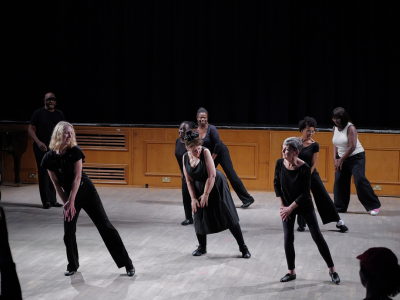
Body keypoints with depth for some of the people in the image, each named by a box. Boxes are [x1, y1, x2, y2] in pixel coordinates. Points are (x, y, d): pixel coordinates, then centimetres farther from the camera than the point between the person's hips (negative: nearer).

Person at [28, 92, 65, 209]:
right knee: (43, 174, -5)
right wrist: (38, 142, -18)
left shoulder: (59, 114, 12)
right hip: (41, 148, -4)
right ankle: (46, 201, -1)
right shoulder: (38, 113, -1)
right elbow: (31, 129, -4)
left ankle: (53, 200, 14)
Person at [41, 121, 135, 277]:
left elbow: (77, 177, -16)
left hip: (87, 192, -2)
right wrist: (66, 203, -7)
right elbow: (56, 183, -2)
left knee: (105, 227, -3)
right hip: (68, 195, 2)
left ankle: (127, 264, 1)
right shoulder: (49, 157, -7)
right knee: (68, 233, 0)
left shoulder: (75, 151, -14)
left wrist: (71, 201, -19)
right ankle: (72, 265, 24)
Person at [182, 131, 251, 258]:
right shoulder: (185, 158, -8)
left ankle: (243, 247, 3)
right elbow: (189, 181, -1)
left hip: (216, 185, -4)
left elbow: (211, 176, -23)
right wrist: (193, 198, -6)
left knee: (229, 217, -4)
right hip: (199, 187, 4)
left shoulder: (205, 152, -23)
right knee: (199, 217, 3)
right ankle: (202, 247, 24)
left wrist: (206, 194, -17)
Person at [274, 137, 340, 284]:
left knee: (317, 237, 0)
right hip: (287, 206, 3)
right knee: (288, 239, 2)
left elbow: (305, 193, -19)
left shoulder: (304, 168, -24)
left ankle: (332, 270, 12)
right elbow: (277, 184, 2)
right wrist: (282, 205, -4)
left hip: (304, 206, -3)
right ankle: (291, 272, 17)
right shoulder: (280, 164, -11)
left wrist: (290, 208, -17)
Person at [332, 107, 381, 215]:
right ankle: (340, 207, 13)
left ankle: (374, 206, -7)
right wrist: (335, 159, -1)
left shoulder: (350, 128, -16)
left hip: (356, 157, -7)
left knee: (360, 180, -16)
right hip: (341, 158, 7)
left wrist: (341, 160, -16)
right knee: (339, 181, 2)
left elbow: (352, 147, -21)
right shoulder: (335, 128, 6)